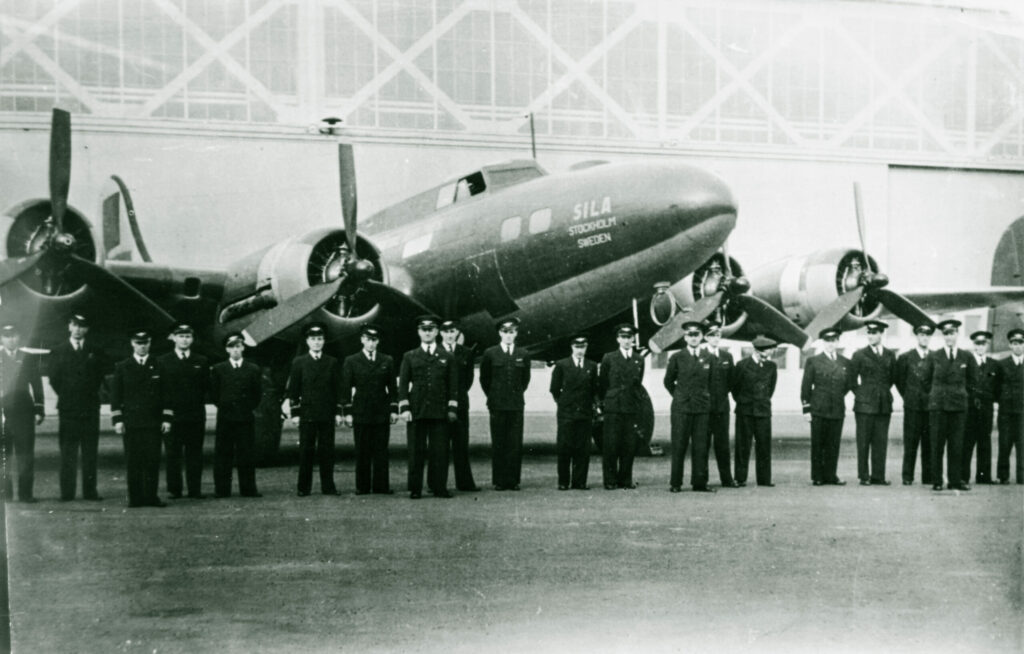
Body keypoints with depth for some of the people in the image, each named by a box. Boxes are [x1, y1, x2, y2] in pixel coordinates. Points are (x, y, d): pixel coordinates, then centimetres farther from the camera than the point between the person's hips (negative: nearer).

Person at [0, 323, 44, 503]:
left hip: (24, 412, 0)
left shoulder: (29, 358, 10)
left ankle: (25, 493, 2)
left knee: (26, 455, -2)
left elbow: (37, 385, 10)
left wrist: (38, 410, 4)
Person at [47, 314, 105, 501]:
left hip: (90, 407, 1)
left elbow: (99, 377, 10)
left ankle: (90, 491, 3)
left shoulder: (95, 352, 10)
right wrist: (66, 397, 4)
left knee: (90, 452, 0)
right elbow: (54, 379, 7)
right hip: (67, 408, -1)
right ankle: (67, 493, 1)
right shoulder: (58, 352, 8)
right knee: (68, 452, -1)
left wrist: (90, 394, 3)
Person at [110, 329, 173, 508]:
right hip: (131, 422, 0)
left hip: (153, 422, 0)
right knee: (133, 461, -1)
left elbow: (165, 394, 9)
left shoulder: (158, 366, 9)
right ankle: (135, 498, 5)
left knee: (153, 460, -3)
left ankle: (151, 496, 4)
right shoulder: (122, 367, 8)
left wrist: (166, 418, 1)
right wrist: (117, 420, -2)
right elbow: (115, 395, 7)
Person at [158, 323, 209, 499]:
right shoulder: (163, 362, 7)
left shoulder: (201, 361, 11)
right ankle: (174, 490, 7)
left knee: (194, 454, 1)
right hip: (172, 414, -1)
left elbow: (206, 387, 10)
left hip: (196, 416, 1)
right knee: (172, 454, 0)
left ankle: (195, 490, 6)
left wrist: (198, 403, 1)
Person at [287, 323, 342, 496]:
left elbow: (337, 389, 9)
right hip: (306, 413, -1)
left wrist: (338, 412, 4)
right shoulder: (299, 362, 6)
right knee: (306, 451, -1)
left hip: (327, 414, 1)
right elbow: (293, 389, 5)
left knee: (327, 450, 1)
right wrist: (295, 413, -2)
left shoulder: (332, 362, 9)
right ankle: (304, 487, 4)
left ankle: (328, 486, 7)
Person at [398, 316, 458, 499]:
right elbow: (403, 384, 7)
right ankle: (415, 489, 5)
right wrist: (404, 408, -3)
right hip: (416, 411, 0)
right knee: (416, 451, -1)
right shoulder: (410, 357, 11)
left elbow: (453, 385, 11)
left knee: (440, 451, -1)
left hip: (440, 411, 1)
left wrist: (452, 408, 3)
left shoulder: (447, 357, 12)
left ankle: (439, 487, 6)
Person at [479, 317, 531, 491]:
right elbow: (484, 379, 11)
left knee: (515, 444, -1)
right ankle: (499, 481, 4)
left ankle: (513, 480, 5)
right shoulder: (490, 354, 3)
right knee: (498, 443, 0)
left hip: (517, 405, 1)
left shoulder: (523, 355, 8)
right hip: (497, 405, -1)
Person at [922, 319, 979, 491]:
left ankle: (955, 480, 8)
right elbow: (927, 380, 13)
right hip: (938, 405, -1)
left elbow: (972, 381, 15)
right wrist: (936, 395, 10)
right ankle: (936, 481, 2)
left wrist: (961, 394, 12)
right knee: (937, 444, -2)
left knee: (956, 445, 1)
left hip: (959, 405, 1)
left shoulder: (967, 357, 5)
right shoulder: (934, 357, 4)